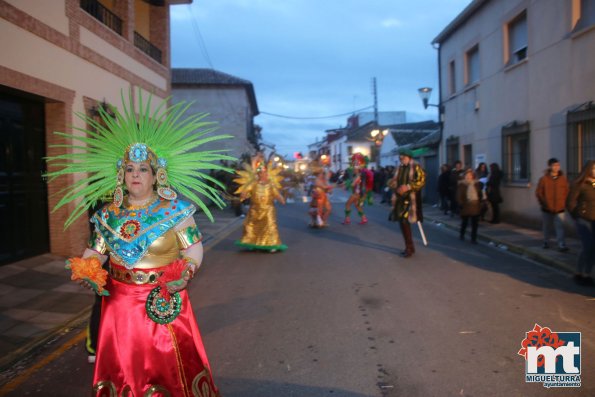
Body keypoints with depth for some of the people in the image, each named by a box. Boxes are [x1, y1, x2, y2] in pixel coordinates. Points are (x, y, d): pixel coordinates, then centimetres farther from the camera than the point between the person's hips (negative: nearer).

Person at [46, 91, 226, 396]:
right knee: (124, 366, 17)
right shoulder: (109, 214, 4)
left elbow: (194, 247, -7)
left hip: (163, 301, -3)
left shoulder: (174, 211, -8)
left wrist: (187, 271, -24)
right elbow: (96, 250, 10)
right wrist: (86, 269, -9)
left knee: (167, 367, 6)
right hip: (120, 302, 4)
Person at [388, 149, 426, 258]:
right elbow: (395, 181, 24)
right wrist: (393, 183, -1)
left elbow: (421, 181, -15)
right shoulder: (400, 168, 15)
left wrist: (408, 187, -24)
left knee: (405, 221, -13)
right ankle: (409, 247, 22)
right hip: (400, 199, 7)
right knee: (401, 222, 8)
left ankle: (409, 248, -1)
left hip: (410, 199, -7)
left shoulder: (416, 167, -6)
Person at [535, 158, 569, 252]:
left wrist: (564, 203, -2)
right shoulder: (543, 179, -6)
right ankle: (546, 242, 30)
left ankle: (562, 245, -10)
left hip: (560, 209, 0)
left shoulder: (563, 178, -1)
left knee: (560, 227, -7)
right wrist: (543, 204, -6)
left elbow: (567, 192, 5)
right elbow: (538, 193, -2)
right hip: (547, 209, 0)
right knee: (547, 227, 14)